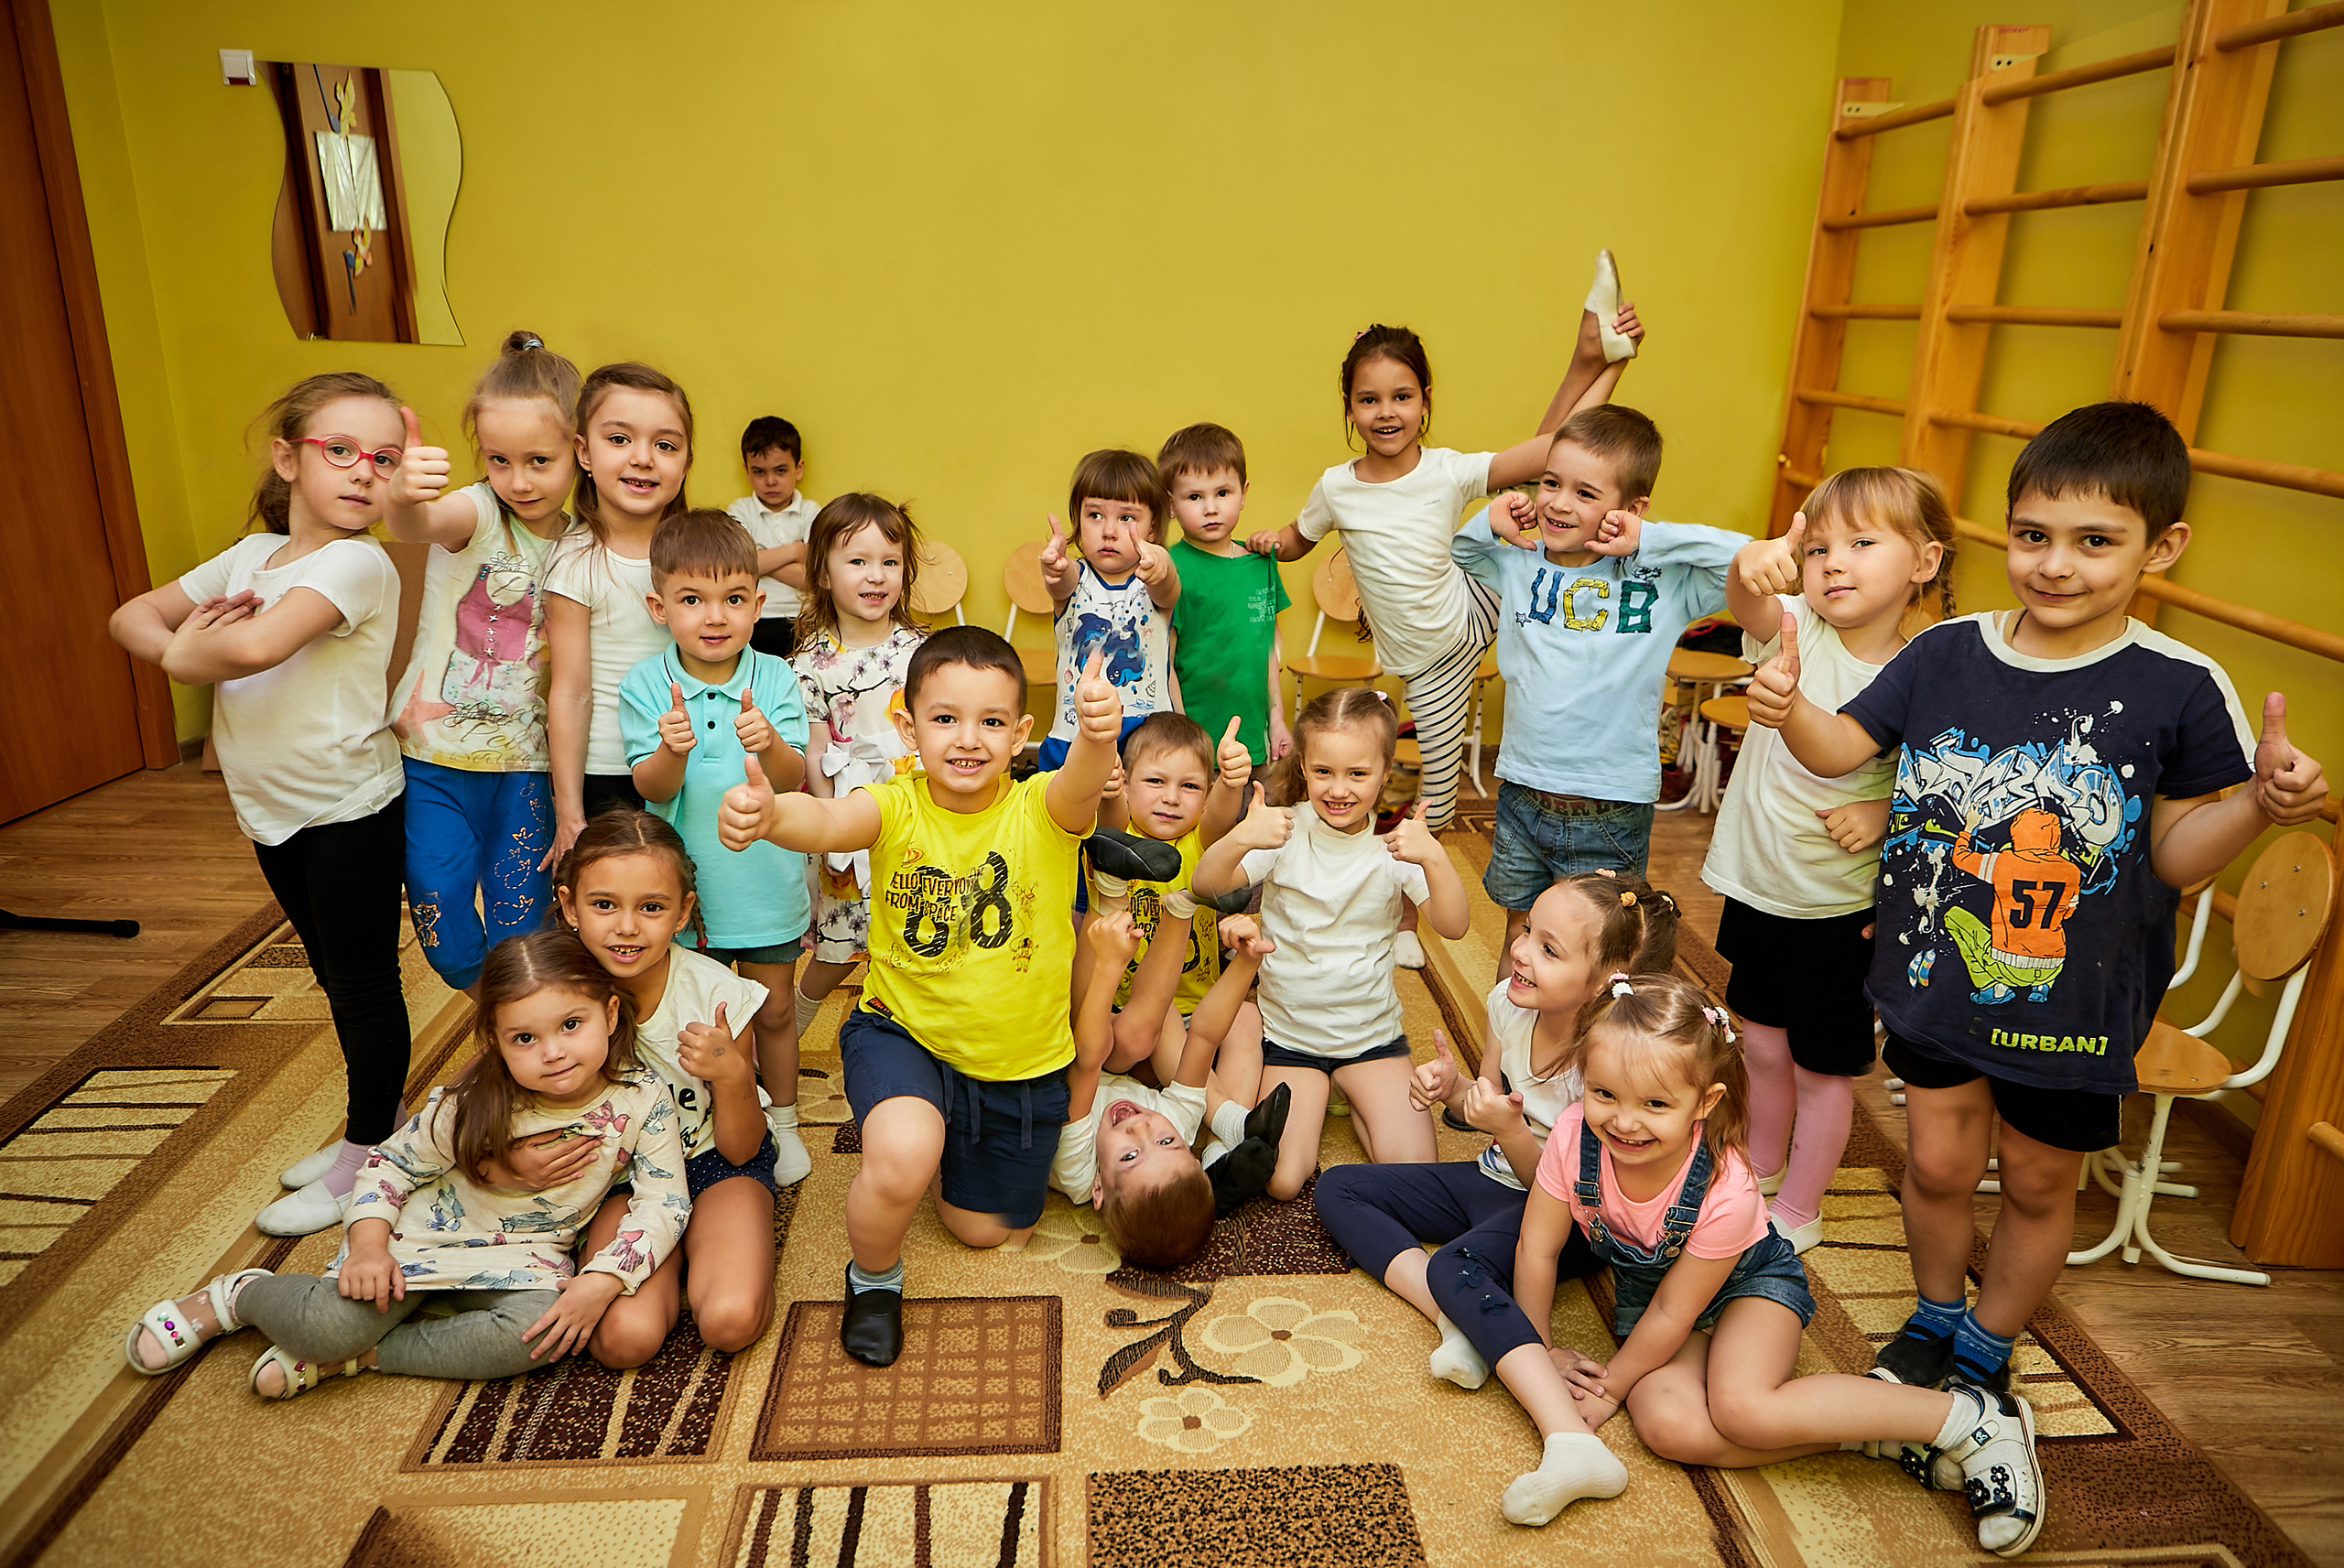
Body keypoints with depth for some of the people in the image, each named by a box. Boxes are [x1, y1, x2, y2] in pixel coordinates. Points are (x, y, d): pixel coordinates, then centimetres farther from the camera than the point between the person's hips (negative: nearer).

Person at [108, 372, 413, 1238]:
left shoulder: (359, 564, -20)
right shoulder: (250, 555, 5)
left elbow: (257, 644, -34)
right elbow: (130, 618, 8)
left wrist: (189, 649, -12)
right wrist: (181, 642, -14)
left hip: (350, 809, -8)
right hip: (273, 809, 8)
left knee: (364, 982, 6)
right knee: (333, 975, 19)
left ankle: (367, 1155, 21)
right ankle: (381, 1120, 36)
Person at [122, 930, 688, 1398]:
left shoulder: (643, 1098, -21)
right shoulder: (471, 1108, -21)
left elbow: (664, 1204, -18)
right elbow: (390, 1162, -5)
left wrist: (601, 1282, -30)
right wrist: (368, 1246, -20)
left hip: (522, 1258, 1)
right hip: (422, 1234, -1)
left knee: (543, 1332, -32)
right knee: (327, 1325, -25)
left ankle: (353, 1356, -16)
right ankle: (240, 1295, 13)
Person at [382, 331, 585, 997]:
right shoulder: (477, 512, -10)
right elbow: (420, 525, -36)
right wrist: (402, 499, -57)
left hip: (525, 767, 2)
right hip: (436, 758, -2)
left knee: (520, 938, 7)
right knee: (449, 944, 1)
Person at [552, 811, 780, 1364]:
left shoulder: (718, 993, -21)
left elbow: (741, 1149, -11)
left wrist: (732, 1075, -31)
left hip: (715, 1163, -1)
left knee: (730, 1320, -26)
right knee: (624, 1336, -25)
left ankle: (699, 1252, 7)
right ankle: (672, 1262, 8)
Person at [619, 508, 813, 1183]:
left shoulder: (775, 678, -9)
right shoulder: (644, 685, -9)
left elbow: (794, 781, -15)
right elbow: (651, 788, -15)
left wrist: (768, 742, -36)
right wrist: (672, 750, -36)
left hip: (766, 882, 0)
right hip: (687, 881, 0)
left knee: (774, 1008, 16)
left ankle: (781, 1121, 36)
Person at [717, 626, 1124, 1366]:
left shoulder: (1041, 808, -17)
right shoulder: (896, 807, -18)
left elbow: (1084, 781, -41)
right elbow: (826, 820, -39)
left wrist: (1098, 732, -66)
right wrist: (767, 812, -64)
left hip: (1021, 1060, 2)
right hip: (904, 1031, -1)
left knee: (987, 1228, 18)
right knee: (902, 1157, -33)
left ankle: (954, 1143, 52)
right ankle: (873, 1278, 2)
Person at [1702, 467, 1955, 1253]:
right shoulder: (1794, 627, -13)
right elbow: (1749, 601, -37)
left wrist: (1885, 811, -23)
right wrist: (1752, 567, -60)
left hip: (1842, 908, -2)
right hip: (1756, 885, 2)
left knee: (1824, 1067, 14)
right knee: (1763, 1043, 21)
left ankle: (1799, 1209, 35)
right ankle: (1760, 1170, 46)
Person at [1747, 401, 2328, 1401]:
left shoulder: (2178, 689, -13)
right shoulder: (1945, 654, -6)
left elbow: (2174, 855, -6)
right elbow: (1842, 748, 2)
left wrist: (2260, 803, -25)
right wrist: (1789, 708, -18)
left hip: (2073, 1000, -1)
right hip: (1936, 973, 1)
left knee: (2037, 1184, 16)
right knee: (1939, 1165, 14)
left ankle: (1987, 1354, 41)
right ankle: (1933, 1321, 42)